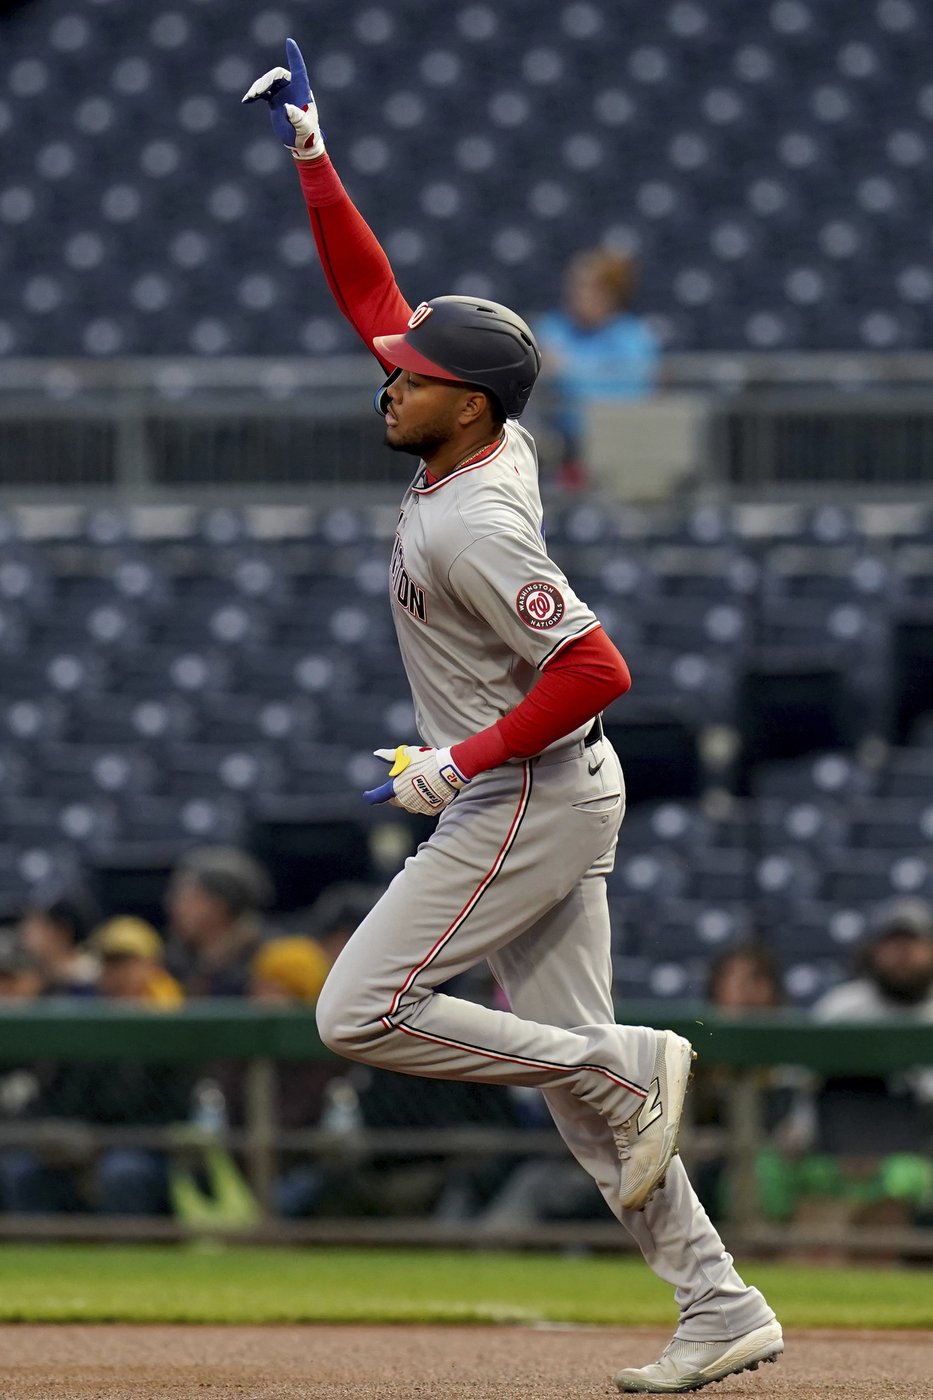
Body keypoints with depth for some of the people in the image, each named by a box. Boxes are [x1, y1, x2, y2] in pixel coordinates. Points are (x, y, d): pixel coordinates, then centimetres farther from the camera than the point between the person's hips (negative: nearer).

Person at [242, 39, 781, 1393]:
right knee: (570, 1069, 8)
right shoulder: (486, 441, 3)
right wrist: (311, 156, 6)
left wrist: (463, 762, -22)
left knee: (360, 1014, -9)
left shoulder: (472, 524, -23)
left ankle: (633, 1065, -7)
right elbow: (375, 296, 11)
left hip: (524, 801, -10)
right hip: (542, 802, 10)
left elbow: (596, 668, -28)